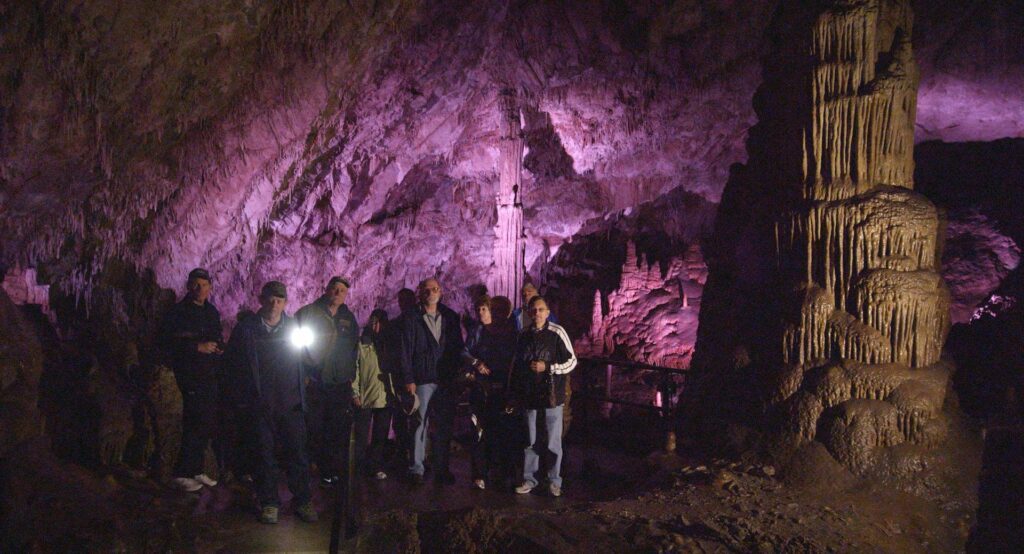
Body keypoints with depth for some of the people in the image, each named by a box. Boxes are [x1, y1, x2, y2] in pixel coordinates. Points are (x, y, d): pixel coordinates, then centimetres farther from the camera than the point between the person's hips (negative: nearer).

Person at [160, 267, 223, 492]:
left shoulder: (211, 312, 15)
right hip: (190, 374, -7)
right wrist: (198, 347, -19)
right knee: (196, 423, -11)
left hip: (209, 375, 7)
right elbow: (168, 341, -14)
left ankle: (196, 470, 20)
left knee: (207, 423, 9)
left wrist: (218, 349, 6)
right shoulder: (178, 312, -6)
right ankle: (182, 474, -3)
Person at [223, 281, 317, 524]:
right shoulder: (246, 327, 1)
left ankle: (303, 501, 13)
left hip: (291, 403, 1)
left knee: (297, 452, 3)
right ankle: (269, 502, 17)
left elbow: (306, 360, 12)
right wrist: (244, 395, 2)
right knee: (264, 454, 6)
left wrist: (301, 391, 3)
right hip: (260, 403, -1)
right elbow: (233, 361, 6)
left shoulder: (294, 326, 6)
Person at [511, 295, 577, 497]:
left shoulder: (557, 333, -7)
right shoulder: (524, 335, 7)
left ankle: (554, 481, 14)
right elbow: (516, 364, 18)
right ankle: (529, 479, 22)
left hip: (551, 395, -4)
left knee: (553, 441, 2)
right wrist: (515, 390, 15)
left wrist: (547, 367, -15)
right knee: (530, 440, 12)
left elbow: (571, 361, -4)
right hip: (528, 395, 4)